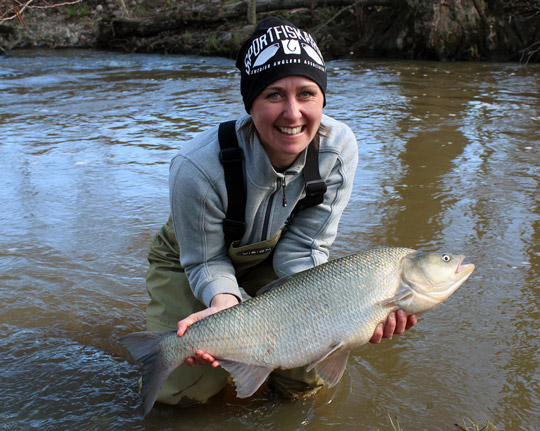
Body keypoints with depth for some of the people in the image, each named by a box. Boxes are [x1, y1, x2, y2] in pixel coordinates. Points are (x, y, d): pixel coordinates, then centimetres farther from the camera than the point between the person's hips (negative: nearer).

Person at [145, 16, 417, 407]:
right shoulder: (198, 166, -37)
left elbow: (303, 249, -21)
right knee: (186, 388, -13)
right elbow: (206, 263, -22)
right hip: (194, 262, -2)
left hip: (268, 262, 2)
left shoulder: (338, 148, -27)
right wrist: (224, 301, -45)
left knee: (307, 382, -13)